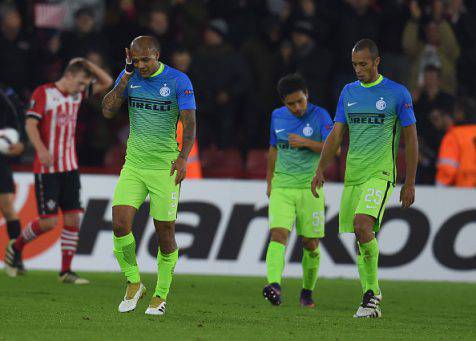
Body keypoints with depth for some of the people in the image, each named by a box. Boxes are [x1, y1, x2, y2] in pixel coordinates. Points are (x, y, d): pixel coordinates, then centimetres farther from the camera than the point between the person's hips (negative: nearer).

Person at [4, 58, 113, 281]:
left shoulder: (77, 94, 10)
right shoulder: (43, 93, -8)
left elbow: (106, 82, 14)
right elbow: (30, 124, -14)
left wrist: (87, 65, 2)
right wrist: (41, 149, -27)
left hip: (70, 168, 6)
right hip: (47, 169, -6)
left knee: (73, 218, 0)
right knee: (49, 221, -9)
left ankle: (66, 271, 6)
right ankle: (16, 247, 16)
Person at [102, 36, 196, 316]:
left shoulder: (179, 81, -6)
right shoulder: (128, 77, 5)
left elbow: (189, 122, -12)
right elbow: (108, 111, -3)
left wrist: (183, 157, -25)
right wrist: (127, 75, -8)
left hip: (165, 167, -3)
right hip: (133, 165, 3)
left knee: (165, 233, -1)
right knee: (120, 223, -13)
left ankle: (161, 295, 16)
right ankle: (134, 283, 7)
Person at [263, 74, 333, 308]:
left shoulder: (320, 116, -4)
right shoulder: (277, 116, 8)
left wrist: (306, 142, -23)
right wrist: (269, 181, 22)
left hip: (310, 188, -2)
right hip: (282, 187, 2)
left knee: (310, 244, 4)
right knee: (278, 234, -18)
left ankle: (307, 291, 24)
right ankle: (274, 286, -34)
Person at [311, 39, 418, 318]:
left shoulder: (398, 93, -2)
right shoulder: (348, 92, 12)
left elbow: (411, 139, 1)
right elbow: (336, 135, 13)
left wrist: (410, 184, -2)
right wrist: (321, 169, 1)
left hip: (380, 175, -5)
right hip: (353, 175, 5)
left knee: (362, 226, -25)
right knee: (361, 238, 5)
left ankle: (372, 291, -15)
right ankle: (371, 300, 16)